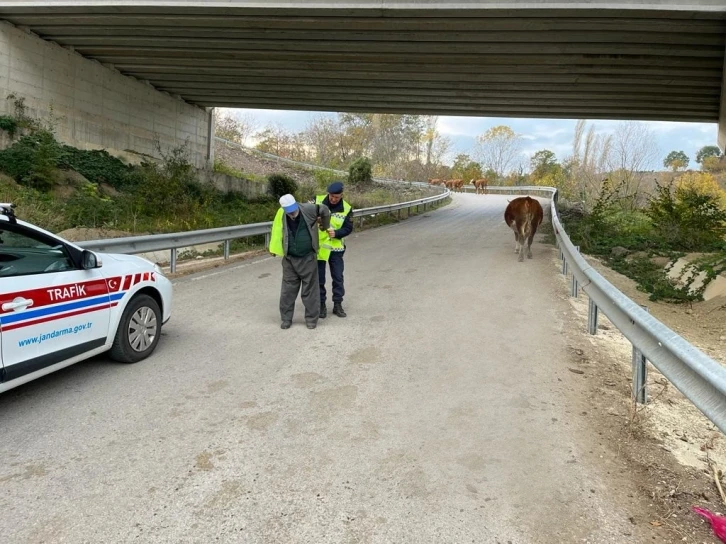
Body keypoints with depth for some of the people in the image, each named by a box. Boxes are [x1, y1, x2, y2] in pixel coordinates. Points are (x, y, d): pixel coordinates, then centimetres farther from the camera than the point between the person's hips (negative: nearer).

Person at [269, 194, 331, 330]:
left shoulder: (307, 209, -15)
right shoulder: (281, 215, -10)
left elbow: (325, 210, -1)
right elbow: (277, 232, 4)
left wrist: (325, 226, 13)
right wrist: (276, 249, 4)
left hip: (308, 258, -2)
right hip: (289, 259, 2)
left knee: (309, 289, 6)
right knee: (288, 290, 7)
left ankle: (311, 319, 17)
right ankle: (286, 319, 20)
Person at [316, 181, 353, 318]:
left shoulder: (347, 209, -7)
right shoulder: (317, 201, -9)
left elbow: (348, 228, -6)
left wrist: (336, 233, -24)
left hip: (336, 248, 1)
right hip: (318, 246, 0)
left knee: (338, 277, 6)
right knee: (319, 277, 7)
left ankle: (337, 304, 19)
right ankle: (321, 305, 20)